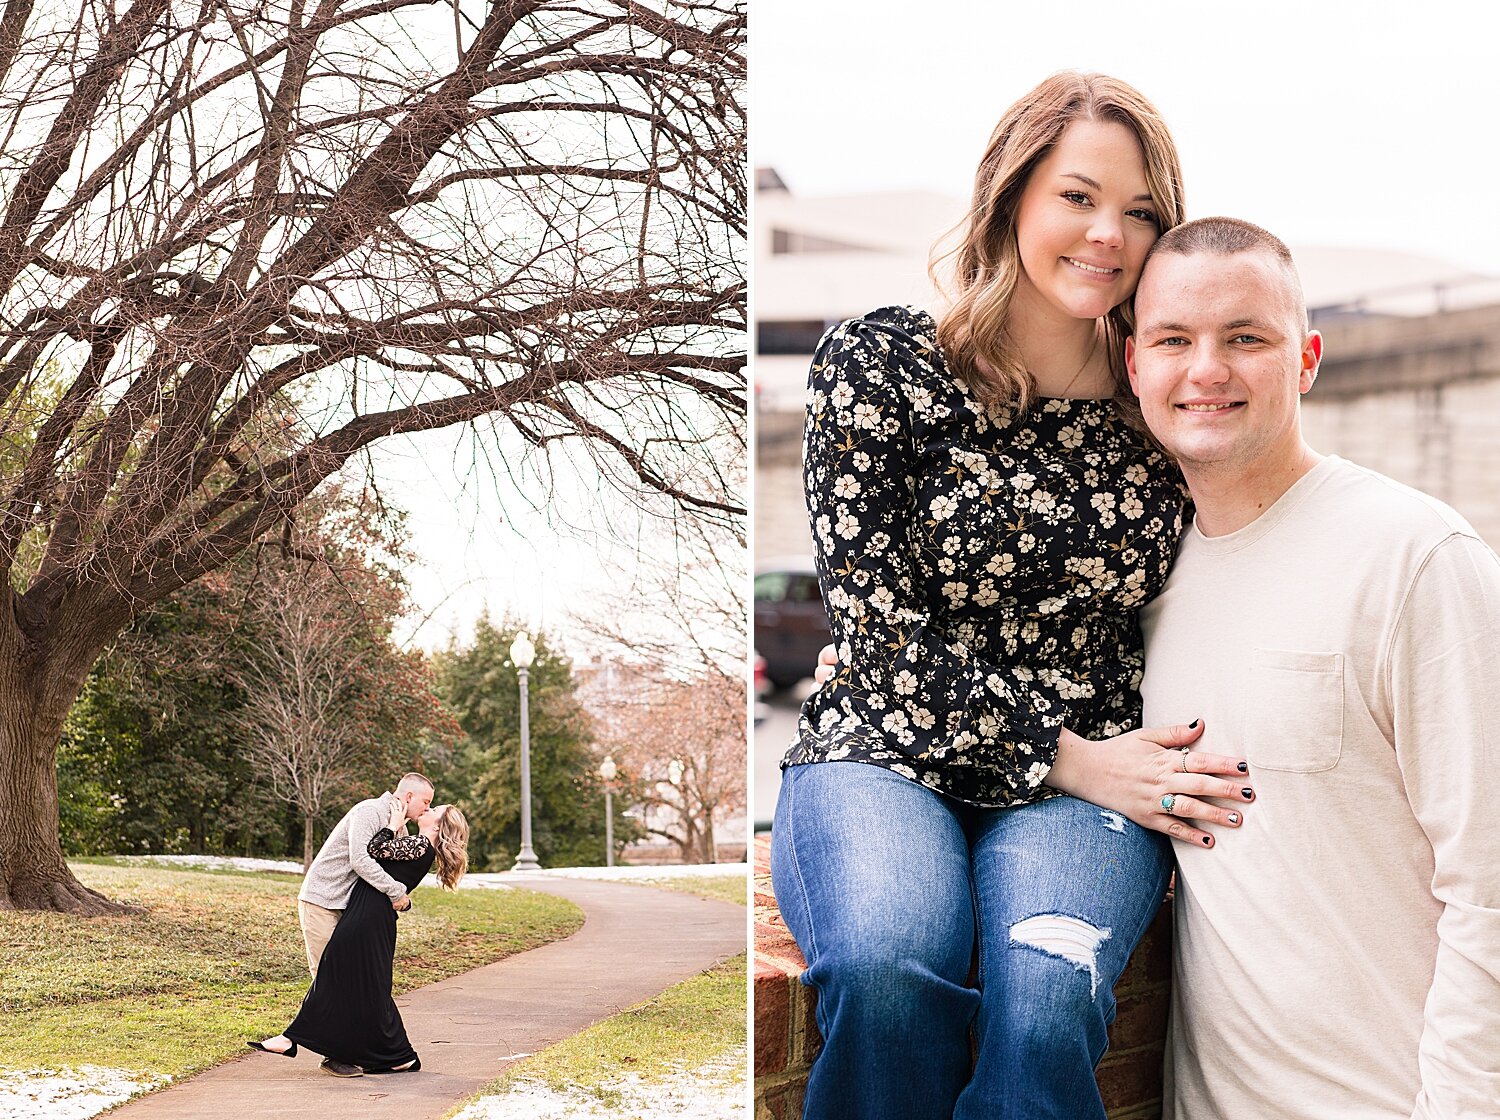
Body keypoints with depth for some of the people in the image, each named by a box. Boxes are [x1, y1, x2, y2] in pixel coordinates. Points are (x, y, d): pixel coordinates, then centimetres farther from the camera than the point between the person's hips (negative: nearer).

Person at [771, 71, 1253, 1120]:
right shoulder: (882, 362, -2)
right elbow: (880, 623, -6)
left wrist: (1170, 776, -3)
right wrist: (1067, 754, -12)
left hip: (1089, 779, 2)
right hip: (883, 754, -1)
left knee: (1045, 995, -31)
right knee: (889, 965, -34)